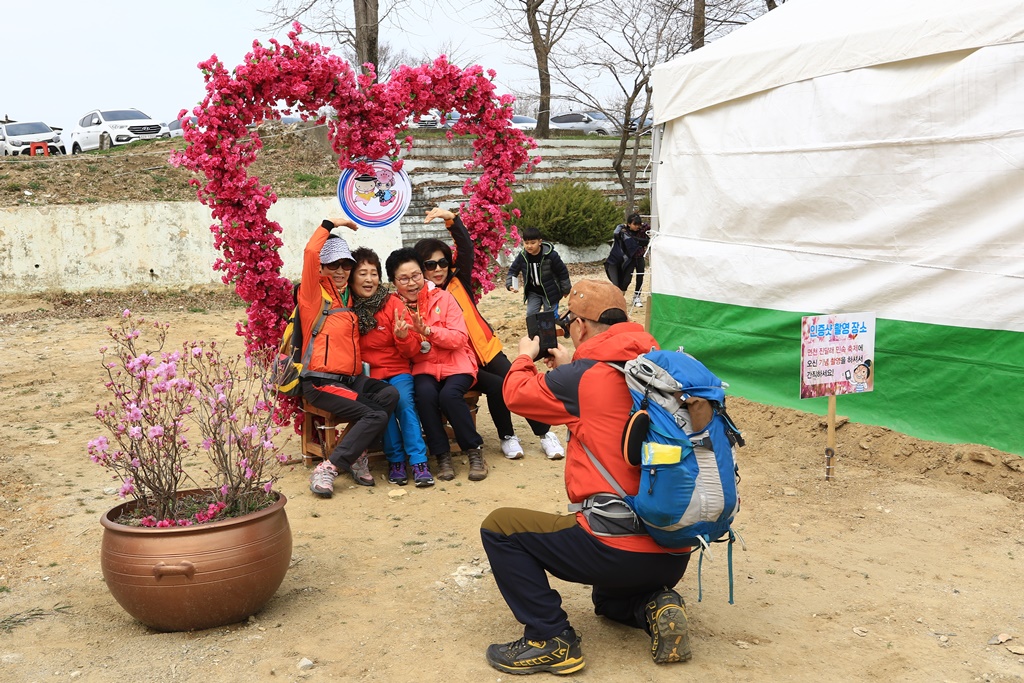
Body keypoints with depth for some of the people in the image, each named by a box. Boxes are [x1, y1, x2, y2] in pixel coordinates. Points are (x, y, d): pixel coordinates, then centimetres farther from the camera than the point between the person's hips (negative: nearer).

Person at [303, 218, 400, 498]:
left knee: (390, 394, -24)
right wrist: (329, 224, -2)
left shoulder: (350, 298, 19)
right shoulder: (314, 294, 0)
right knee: (377, 415, -24)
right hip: (321, 382, -6)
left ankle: (356, 454, -13)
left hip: (352, 378, 6)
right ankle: (327, 469, -18)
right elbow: (310, 253, -16)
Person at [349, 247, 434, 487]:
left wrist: (402, 336, -23)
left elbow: (412, 352, -1)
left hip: (398, 370, 0)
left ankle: (419, 461, -23)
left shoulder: (392, 303, -3)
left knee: (403, 399, -29)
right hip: (366, 375, 0)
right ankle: (395, 459, -13)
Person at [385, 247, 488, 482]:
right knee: (425, 394, -31)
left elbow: (460, 338, -9)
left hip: (455, 364, -1)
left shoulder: (442, 298, -1)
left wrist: (427, 331, -22)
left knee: (449, 395, -30)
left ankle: (475, 451, -11)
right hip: (423, 367, 1)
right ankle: (442, 455, -15)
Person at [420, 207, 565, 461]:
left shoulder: (458, 281, 5)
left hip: (486, 349, 3)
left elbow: (467, 249, -9)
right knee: (496, 386, -23)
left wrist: (451, 219, -22)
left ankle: (545, 433, -1)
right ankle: (507, 437, -1)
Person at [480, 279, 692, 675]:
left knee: (499, 527, 5)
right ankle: (656, 607, 6)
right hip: (676, 555, 8)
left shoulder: (582, 377, -10)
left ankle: (550, 640, 2)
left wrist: (525, 356, 26)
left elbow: (516, 393, 7)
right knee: (610, 598, 39)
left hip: (618, 547, -8)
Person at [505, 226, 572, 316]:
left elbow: (562, 272, -11)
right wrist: (510, 285, -14)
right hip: (533, 292, 4)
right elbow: (513, 271, 4)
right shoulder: (522, 256, -10)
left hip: (550, 292, -4)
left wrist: (566, 290, -3)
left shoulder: (551, 255, -22)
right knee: (531, 315, 0)